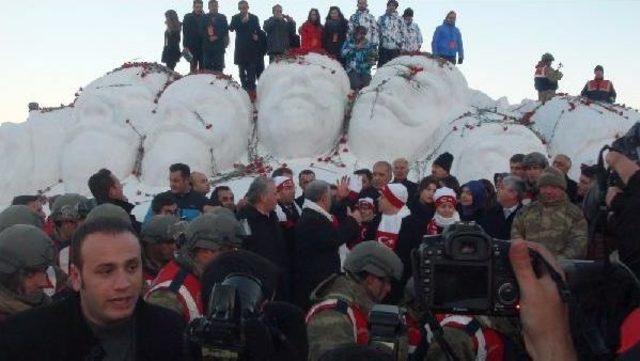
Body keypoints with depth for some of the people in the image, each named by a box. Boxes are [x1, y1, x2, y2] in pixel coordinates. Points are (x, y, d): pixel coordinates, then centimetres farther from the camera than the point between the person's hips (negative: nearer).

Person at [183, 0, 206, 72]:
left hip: (203, 46, 1)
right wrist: (185, 45, -7)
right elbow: (185, 32, 0)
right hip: (192, 46, -1)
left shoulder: (205, 17, 6)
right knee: (193, 64, 1)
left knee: (202, 66, 2)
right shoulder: (188, 17, 3)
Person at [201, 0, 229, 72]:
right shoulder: (205, 17, 12)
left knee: (219, 66, -5)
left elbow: (225, 30, 3)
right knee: (207, 66, -3)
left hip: (219, 45, -1)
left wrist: (217, 37, -10)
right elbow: (202, 31, 5)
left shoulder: (222, 17, 11)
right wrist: (209, 37, -10)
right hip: (207, 45, 1)